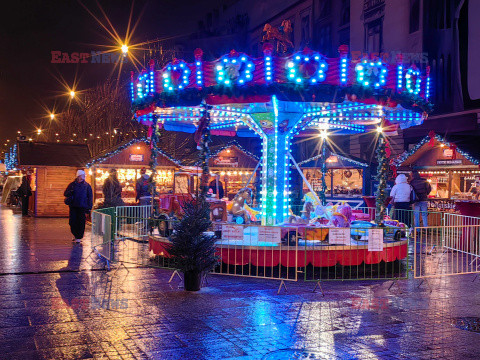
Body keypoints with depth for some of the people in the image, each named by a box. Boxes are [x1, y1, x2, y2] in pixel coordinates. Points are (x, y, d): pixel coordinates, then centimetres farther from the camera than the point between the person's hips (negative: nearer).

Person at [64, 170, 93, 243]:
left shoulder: (87, 185, 6)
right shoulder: (72, 184, 8)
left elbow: (90, 196, 8)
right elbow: (65, 194, 10)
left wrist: (89, 207, 0)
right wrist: (70, 192, -14)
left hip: (82, 207, -1)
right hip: (73, 206, 1)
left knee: (81, 222, -3)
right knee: (72, 221, 0)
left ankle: (79, 237, 6)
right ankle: (75, 235, 20)